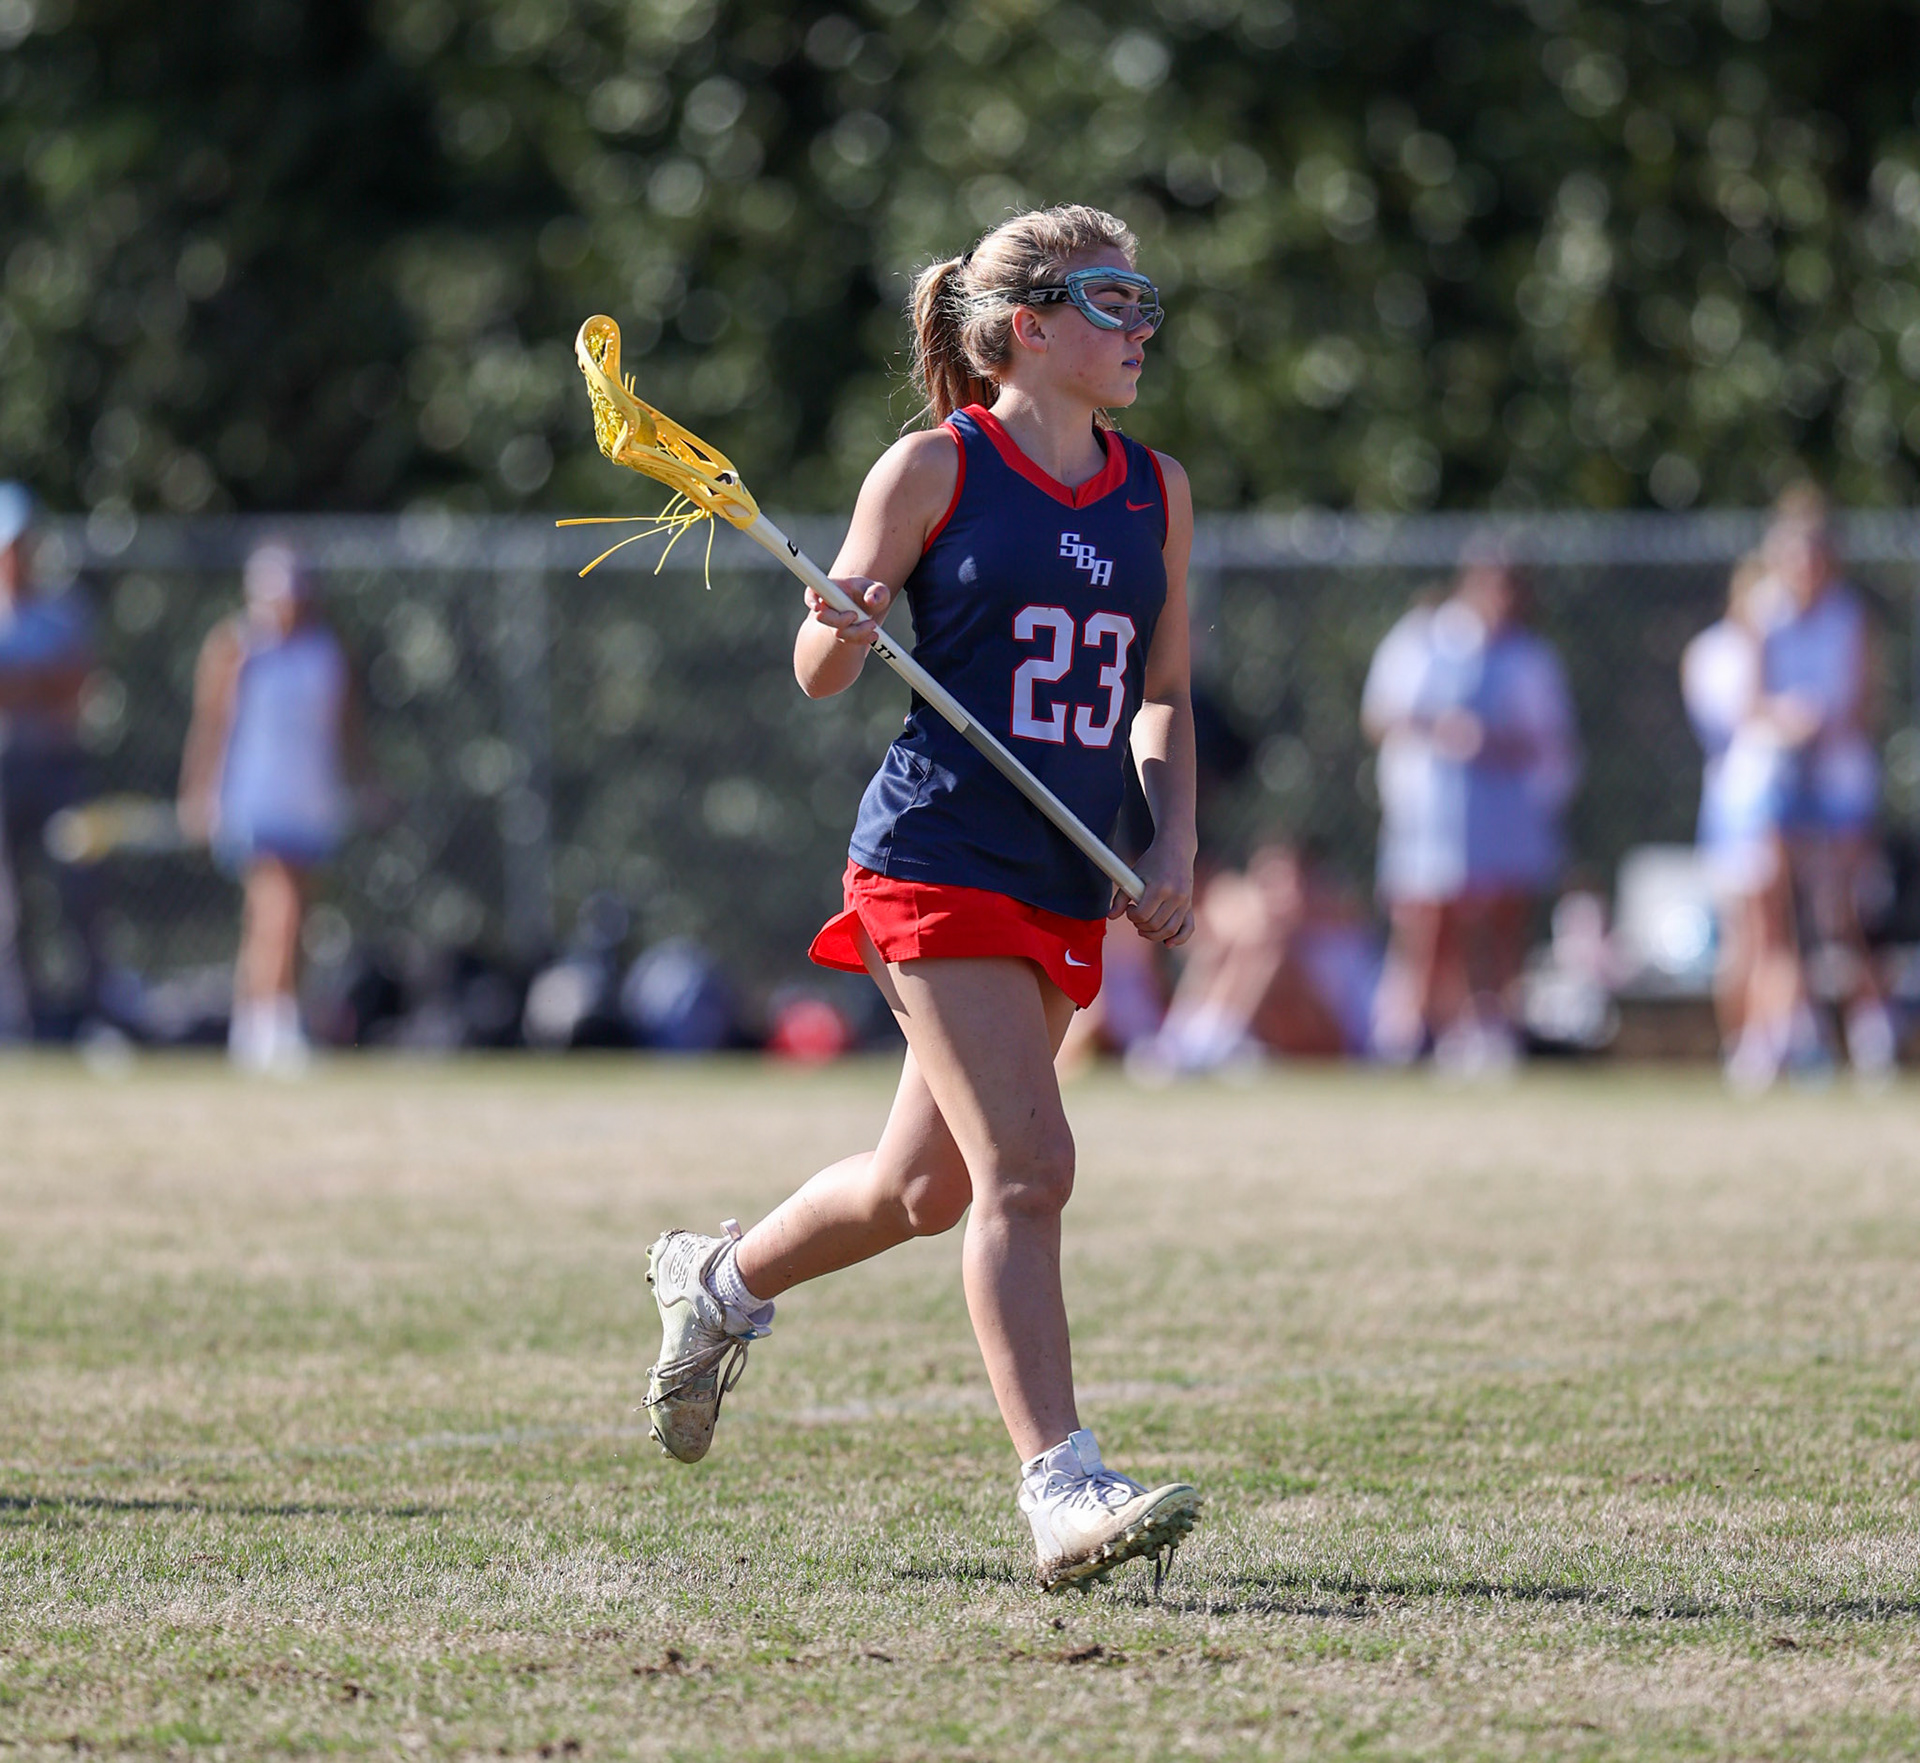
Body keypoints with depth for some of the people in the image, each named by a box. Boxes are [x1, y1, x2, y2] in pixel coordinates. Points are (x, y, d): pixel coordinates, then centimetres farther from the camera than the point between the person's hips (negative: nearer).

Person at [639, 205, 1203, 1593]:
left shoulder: (1157, 492, 10)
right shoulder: (936, 469, -5)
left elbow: (1163, 693, 19)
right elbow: (821, 674, 1)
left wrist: (1176, 851, 5)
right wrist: (844, 626, -22)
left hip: (1069, 885, 6)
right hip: (940, 855, -6)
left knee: (927, 1186, 14)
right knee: (1026, 1167, -16)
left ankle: (720, 1281, 41)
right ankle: (1063, 1490, -16)